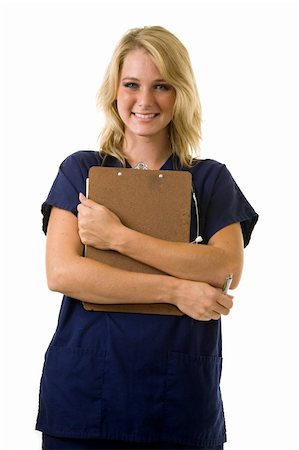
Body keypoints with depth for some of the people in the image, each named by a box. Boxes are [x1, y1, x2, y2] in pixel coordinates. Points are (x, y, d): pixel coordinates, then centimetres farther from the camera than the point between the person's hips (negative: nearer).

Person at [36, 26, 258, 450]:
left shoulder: (211, 179, 6)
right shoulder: (81, 169, 6)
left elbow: (227, 269, -10)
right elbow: (61, 272, -8)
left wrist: (118, 237, -14)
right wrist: (176, 290, -14)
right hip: (84, 390, 0)